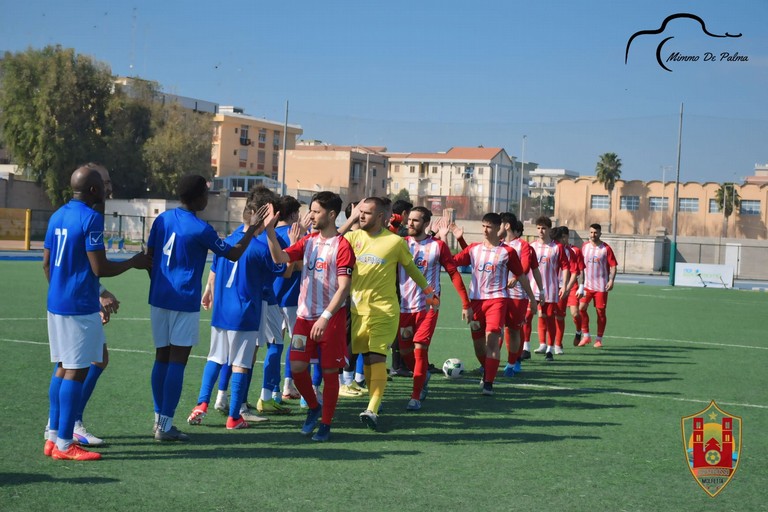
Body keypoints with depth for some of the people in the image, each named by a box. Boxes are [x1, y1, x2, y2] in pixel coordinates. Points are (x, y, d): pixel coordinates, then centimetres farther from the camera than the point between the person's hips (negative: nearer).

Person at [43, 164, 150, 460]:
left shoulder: (57, 216, 11)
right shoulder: (91, 218, -15)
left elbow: (46, 262, 16)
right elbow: (100, 269, -17)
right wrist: (134, 263, -2)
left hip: (56, 303, 9)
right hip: (81, 307, -9)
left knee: (62, 367, 14)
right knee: (76, 370, -4)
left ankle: (53, 437, 18)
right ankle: (64, 444, -1)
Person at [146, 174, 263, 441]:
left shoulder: (163, 218, 6)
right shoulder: (200, 229, -12)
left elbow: (149, 256, 13)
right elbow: (234, 254, -2)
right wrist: (252, 228, 9)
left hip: (158, 298, 6)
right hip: (184, 302, -6)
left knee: (162, 357, 12)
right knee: (177, 361, -3)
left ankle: (160, 418, 18)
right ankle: (165, 426, -3)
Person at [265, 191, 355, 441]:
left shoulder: (342, 246, -10)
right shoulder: (308, 241, 10)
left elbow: (344, 287, -15)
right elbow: (280, 258, -3)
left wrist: (325, 317, -22)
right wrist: (270, 231, -16)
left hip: (332, 318, -5)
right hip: (305, 315, 5)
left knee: (330, 372, 3)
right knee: (297, 367, 1)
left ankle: (325, 424, 15)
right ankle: (313, 407, 27)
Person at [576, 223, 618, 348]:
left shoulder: (606, 248, -4)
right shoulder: (584, 246, 6)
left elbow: (613, 265, -4)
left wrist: (611, 280, -17)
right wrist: (580, 282, 13)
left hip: (601, 285, -3)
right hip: (587, 285, 3)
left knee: (601, 311, 2)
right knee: (581, 308, -9)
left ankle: (599, 339, 12)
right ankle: (585, 336, 3)